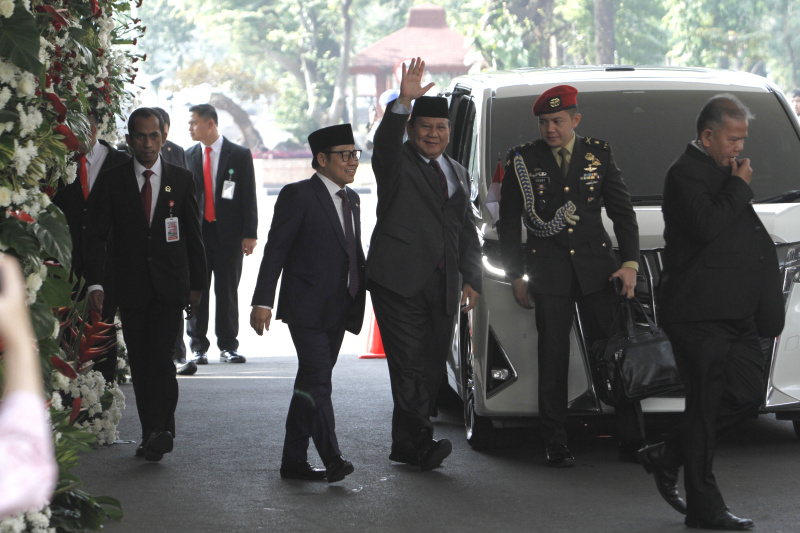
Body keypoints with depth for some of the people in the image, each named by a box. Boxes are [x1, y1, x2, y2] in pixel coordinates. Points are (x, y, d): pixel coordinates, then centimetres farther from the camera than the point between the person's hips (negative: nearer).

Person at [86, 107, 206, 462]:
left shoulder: (181, 179, 6)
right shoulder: (111, 181, 3)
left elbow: (193, 235, 11)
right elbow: (98, 235, -2)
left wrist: (197, 284, 8)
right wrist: (95, 282, -14)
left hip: (169, 285, -1)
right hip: (130, 285, 1)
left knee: (160, 356, -14)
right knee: (139, 363, 3)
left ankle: (159, 432, -12)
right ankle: (153, 434, 13)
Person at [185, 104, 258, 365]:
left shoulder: (240, 155, 1)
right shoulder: (189, 156, 9)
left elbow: (248, 197, 0)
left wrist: (249, 234, -6)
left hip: (228, 234, -2)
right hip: (197, 233, 2)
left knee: (227, 291, 2)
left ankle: (228, 346, 11)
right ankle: (198, 347, 8)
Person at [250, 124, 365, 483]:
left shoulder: (351, 199, 16)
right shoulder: (298, 196, -7)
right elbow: (275, 250, -10)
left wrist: (367, 289, 12)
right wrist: (263, 301, -15)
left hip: (337, 311, 8)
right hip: (307, 308, -8)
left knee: (310, 384, 10)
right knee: (317, 382, -14)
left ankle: (294, 461, 15)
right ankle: (332, 459, -19)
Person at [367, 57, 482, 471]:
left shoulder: (457, 174, 21)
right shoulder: (396, 164, 3)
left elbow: (467, 231, 22)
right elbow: (385, 141, -21)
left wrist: (471, 278, 11)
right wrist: (403, 102, -37)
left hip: (442, 287, 6)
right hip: (399, 281, -6)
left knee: (432, 368, 5)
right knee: (408, 364, -12)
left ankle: (406, 444, 12)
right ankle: (420, 441, -16)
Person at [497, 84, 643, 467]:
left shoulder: (598, 155, 7)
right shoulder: (522, 160, 3)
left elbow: (622, 212, 11)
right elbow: (508, 223, 7)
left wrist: (630, 263, 1)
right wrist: (516, 277, 2)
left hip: (596, 265, 1)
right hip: (548, 272, -1)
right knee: (553, 359, -2)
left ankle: (631, 439, 2)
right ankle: (556, 445, 3)